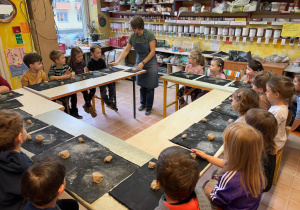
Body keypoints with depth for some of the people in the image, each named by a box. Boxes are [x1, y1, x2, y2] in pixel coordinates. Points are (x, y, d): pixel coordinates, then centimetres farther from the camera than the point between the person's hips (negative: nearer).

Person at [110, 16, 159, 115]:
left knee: (149, 86, -1)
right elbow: (126, 50, 3)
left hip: (150, 62, -4)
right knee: (142, 85, 12)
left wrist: (143, 63, -22)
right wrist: (117, 61, -5)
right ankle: (143, 103, 30)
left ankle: (149, 107, 13)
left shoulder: (149, 34, -18)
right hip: (140, 61, 5)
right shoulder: (133, 36, -3)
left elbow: (152, 51, -18)